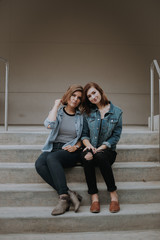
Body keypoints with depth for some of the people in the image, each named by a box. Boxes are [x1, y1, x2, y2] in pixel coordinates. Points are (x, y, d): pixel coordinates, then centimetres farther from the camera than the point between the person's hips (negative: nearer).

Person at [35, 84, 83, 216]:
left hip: (71, 151, -2)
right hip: (53, 147, 3)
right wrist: (56, 105, -3)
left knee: (52, 158, -35)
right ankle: (69, 193, -34)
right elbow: (49, 124, -13)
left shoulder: (81, 116, 8)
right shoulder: (58, 111, 9)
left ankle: (64, 197, -37)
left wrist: (75, 146, -7)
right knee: (39, 164, -30)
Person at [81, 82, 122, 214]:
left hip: (107, 150, -1)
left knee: (100, 156, -36)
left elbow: (116, 136, -1)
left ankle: (113, 193, -23)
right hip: (91, 149, 2)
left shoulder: (116, 112, 5)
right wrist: (88, 145, -15)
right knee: (87, 157, -34)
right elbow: (84, 134, 8)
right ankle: (94, 197, -29)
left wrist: (99, 148, -13)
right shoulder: (88, 112, 11)